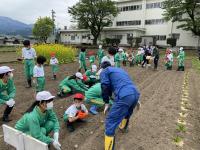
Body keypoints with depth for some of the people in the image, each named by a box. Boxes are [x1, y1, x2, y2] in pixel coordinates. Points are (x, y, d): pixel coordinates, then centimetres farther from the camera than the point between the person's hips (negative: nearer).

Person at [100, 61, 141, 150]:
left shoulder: (104, 71, 13)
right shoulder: (120, 70, 34)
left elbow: (105, 87, -2)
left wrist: (106, 103, 6)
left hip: (124, 97, -8)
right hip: (136, 94, 9)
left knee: (110, 122, 1)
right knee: (127, 112, 37)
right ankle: (123, 128, 64)